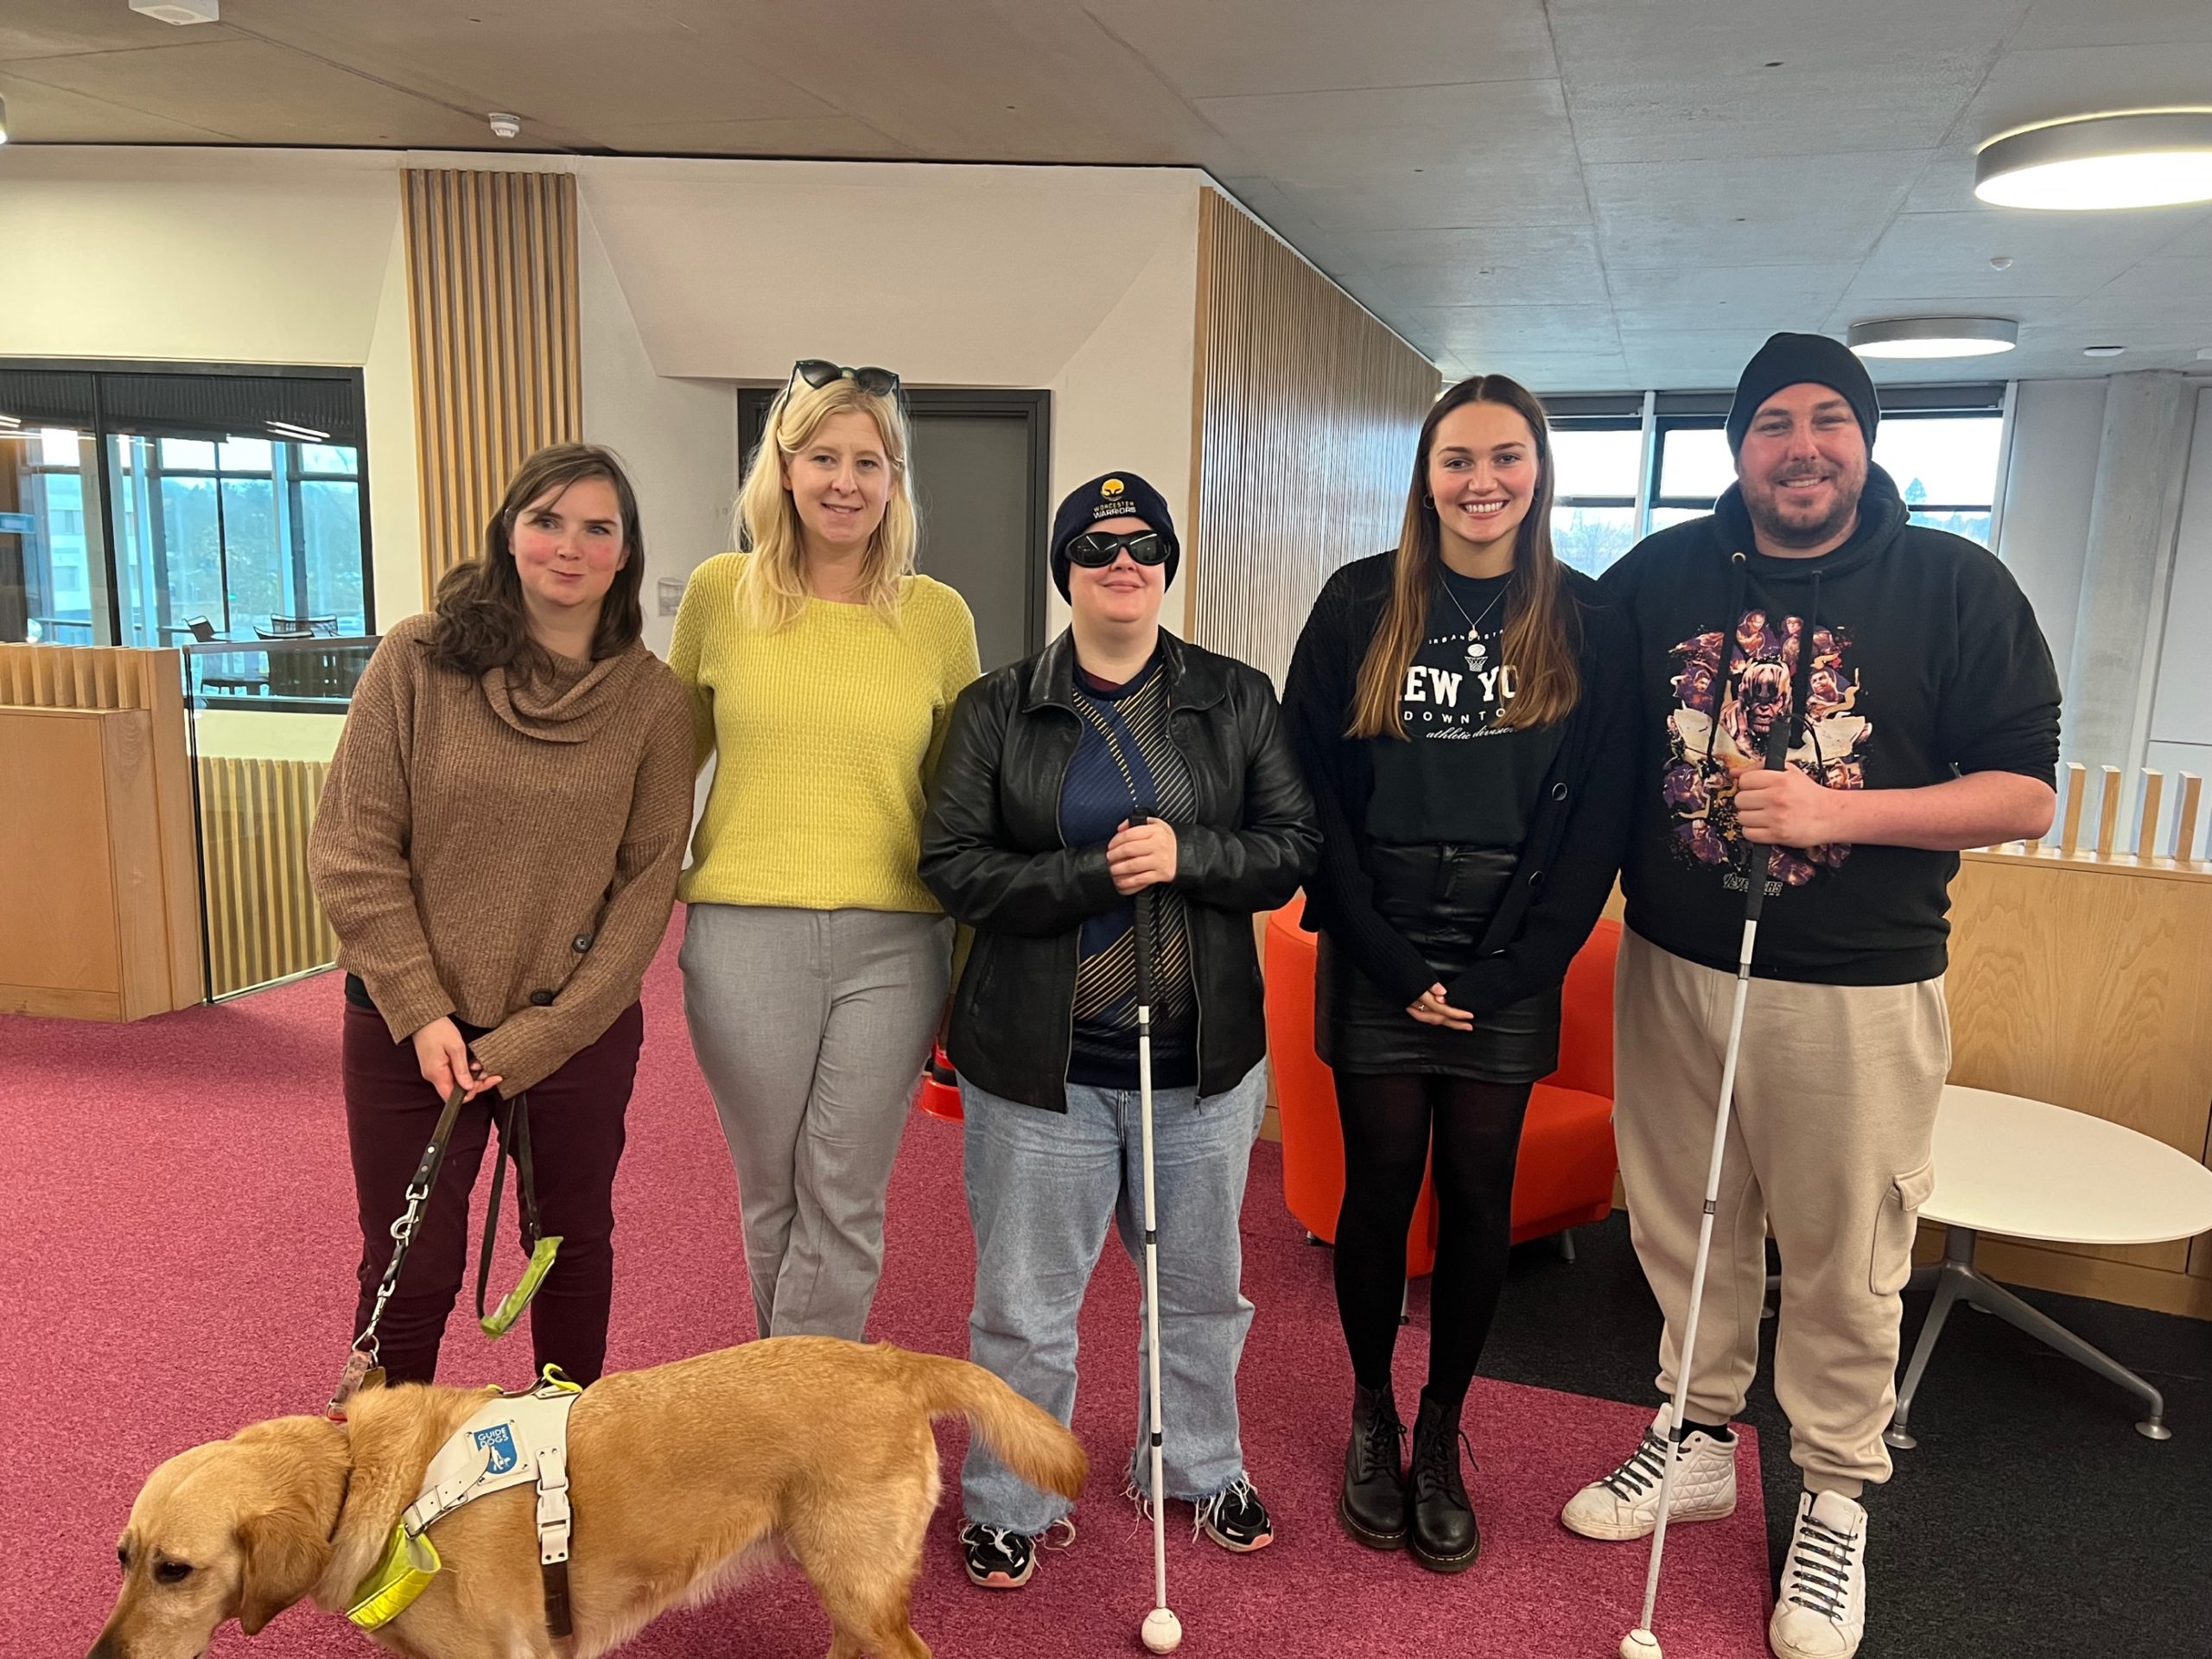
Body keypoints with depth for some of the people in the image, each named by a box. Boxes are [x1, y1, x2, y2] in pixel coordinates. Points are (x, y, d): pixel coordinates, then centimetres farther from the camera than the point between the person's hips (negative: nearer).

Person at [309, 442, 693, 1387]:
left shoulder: (652, 698, -4)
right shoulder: (418, 660, -5)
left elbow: (649, 882, -5)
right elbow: (352, 850, -5)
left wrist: (539, 1037, -10)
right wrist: (422, 1012, -11)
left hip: (580, 1031, 1)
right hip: (410, 1025, -1)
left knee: (574, 1247, 17)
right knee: (409, 1273, 8)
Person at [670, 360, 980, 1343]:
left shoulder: (939, 616, 2)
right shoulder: (720, 593, 3)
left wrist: (973, 966, 9)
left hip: (891, 942, 0)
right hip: (744, 932, 1)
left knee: (844, 1206, 6)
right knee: (771, 1196, 14)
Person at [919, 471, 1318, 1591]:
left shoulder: (1238, 699, 3)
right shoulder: (997, 710, 0)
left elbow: (1291, 847, -1)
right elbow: (952, 864, -7)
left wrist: (1187, 854, -19)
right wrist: (1096, 874, -19)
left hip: (1203, 1056, 2)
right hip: (1040, 1060, -1)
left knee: (1201, 1287, 19)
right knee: (1025, 1304, 9)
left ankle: (1201, 1467, 43)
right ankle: (1009, 1502, 32)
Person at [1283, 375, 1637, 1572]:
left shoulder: (1588, 622, 2)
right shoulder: (1360, 605, 0)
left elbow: (1598, 818, 0)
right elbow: (1314, 790, -3)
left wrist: (1504, 972, -8)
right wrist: (1393, 965, -9)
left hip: (1512, 967, 1)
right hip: (1375, 960, 0)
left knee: (1479, 1193, 8)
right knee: (1380, 1185, 6)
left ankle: (1442, 1430, 29)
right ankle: (1370, 1415, 29)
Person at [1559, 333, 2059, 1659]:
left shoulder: (1955, 585, -3)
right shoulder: (1660, 576, 4)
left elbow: (2025, 795, -6)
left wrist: (1833, 811, -19)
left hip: (1857, 990, -2)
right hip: (1673, 966, 3)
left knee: (1844, 1262, 9)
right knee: (1685, 1228, 15)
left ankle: (1837, 1500, 30)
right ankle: (1698, 1438, 37)